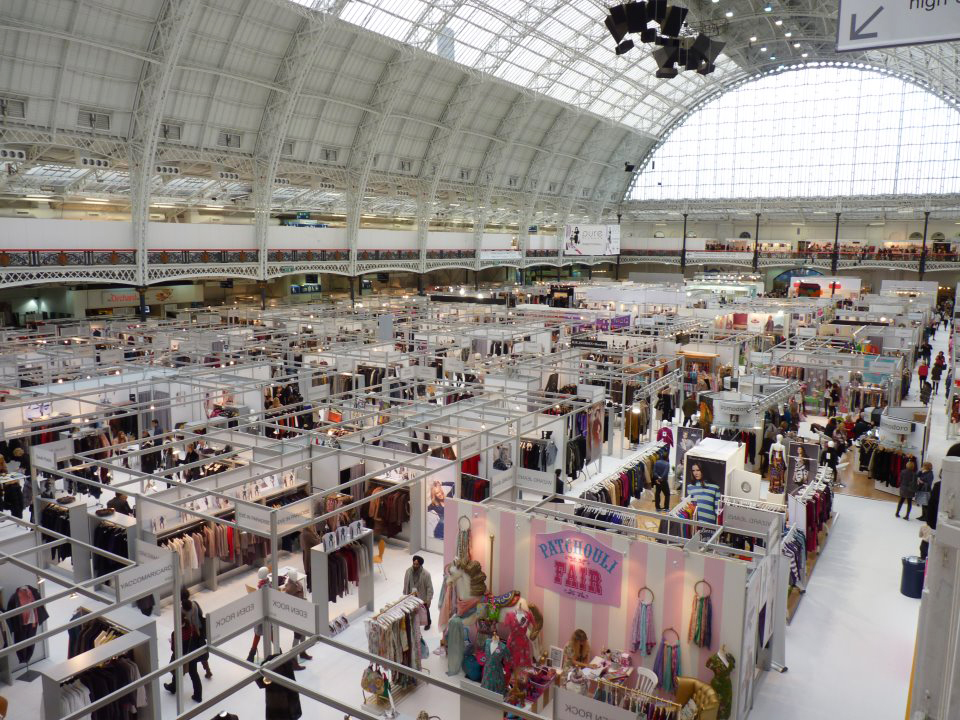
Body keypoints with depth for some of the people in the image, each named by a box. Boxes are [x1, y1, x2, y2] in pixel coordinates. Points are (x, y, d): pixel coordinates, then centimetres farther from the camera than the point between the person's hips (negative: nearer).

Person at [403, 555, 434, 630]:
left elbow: (429, 588, -19)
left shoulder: (426, 574, -26)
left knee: (425, 612, 23)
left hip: (422, 598, -2)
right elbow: (406, 584, -1)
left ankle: (428, 623, 51)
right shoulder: (408, 571, -15)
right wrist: (405, 595, 6)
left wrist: (428, 600, -17)